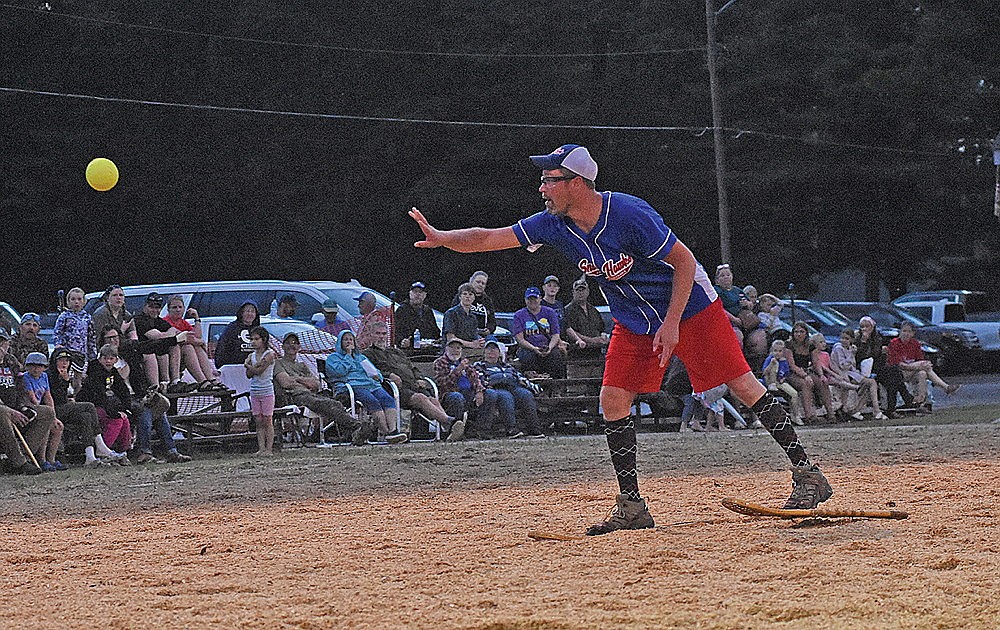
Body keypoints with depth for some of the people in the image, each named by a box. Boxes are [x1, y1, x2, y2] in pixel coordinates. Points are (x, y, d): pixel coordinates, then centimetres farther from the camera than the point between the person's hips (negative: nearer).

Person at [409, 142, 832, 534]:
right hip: (634, 322, 6)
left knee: (742, 385, -9)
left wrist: (671, 324, -23)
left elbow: (684, 261, -20)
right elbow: (489, 238, -10)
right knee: (613, 400, -4)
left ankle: (806, 474, -3)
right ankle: (631, 507, 2)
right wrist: (441, 238, -27)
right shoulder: (555, 225, -11)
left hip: (690, 308, -6)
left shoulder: (629, 214, -29)